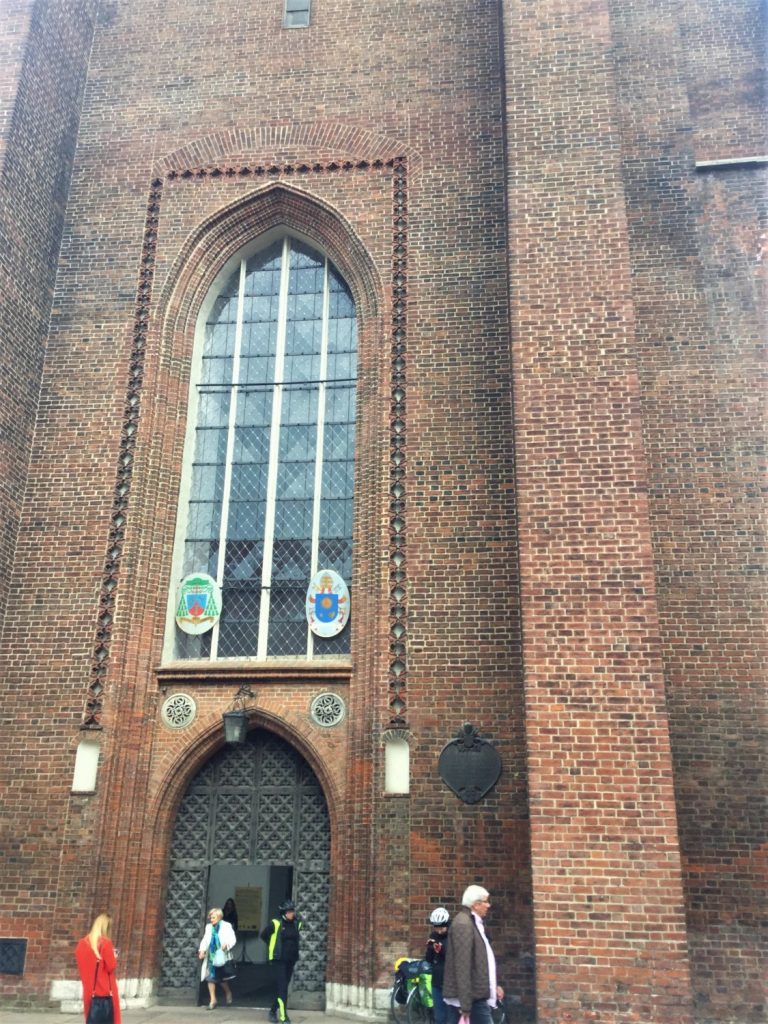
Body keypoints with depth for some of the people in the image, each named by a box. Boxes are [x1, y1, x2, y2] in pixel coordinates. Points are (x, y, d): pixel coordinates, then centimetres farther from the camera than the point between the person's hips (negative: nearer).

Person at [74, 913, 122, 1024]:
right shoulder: (105, 942, -13)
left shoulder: (83, 943, 4)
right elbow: (111, 967, -13)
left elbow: (81, 966, 14)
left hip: (90, 991, 5)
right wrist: (114, 957, 6)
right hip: (105, 991, -5)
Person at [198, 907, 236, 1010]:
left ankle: (228, 993, 34)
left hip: (221, 956, -4)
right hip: (210, 956, 4)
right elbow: (205, 939, 7)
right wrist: (202, 949, -10)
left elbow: (232, 939, -10)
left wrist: (227, 944, -31)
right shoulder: (209, 927, 8)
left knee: (222, 978, 6)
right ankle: (212, 999, 9)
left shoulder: (226, 926, -5)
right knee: (210, 977, -2)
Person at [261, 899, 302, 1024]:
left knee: (283, 987, 13)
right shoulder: (275, 923, -11)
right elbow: (264, 935, 2)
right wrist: (273, 947, 5)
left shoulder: (296, 924, 3)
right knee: (282, 987, -11)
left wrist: (291, 949, 9)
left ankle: (273, 1011, 30)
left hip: (290, 960, 5)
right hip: (278, 960, -5)